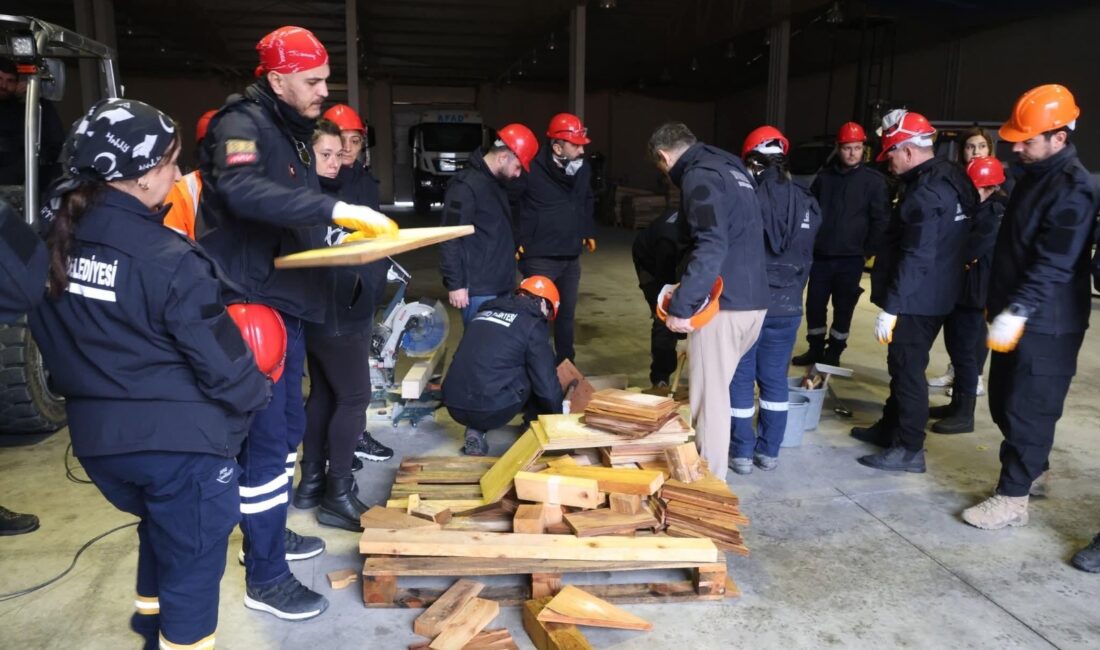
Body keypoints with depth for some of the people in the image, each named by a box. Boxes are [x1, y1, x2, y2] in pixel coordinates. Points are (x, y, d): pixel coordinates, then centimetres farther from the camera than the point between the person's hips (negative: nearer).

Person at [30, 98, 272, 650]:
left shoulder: (51, 243, -2)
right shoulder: (168, 261, -23)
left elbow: (52, 343, 8)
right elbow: (220, 361, -16)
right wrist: (256, 394, 3)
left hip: (95, 436, 8)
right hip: (181, 440, -7)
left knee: (159, 530, 32)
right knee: (191, 564, 11)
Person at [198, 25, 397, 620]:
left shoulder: (289, 131, 17)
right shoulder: (243, 124, -14)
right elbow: (243, 192, -36)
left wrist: (347, 236, 4)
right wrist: (336, 209, -40)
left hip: (283, 304, 10)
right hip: (250, 308, -10)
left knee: (287, 427, 19)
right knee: (266, 439, -4)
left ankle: (268, 533, 37)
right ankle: (265, 577, 9)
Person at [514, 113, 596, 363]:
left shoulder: (583, 169, 3)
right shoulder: (532, 170, -18)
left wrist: (588, 232, 20)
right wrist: (515, 241, -12)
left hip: (572, 257, 6)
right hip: (540, 258, -6)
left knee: (566, 314, 16)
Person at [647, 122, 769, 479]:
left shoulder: (699, 175, -10)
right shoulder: (731, 168, 19)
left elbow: (711, 247, -23)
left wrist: (680, 306, -21)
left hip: (723, 302, -9)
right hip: (753, 299, 9)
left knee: (709, 394, 0)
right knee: (716, 388, 18)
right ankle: (710, 469, 28)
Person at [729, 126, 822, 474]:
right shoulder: (806, 202, 4)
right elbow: (806, 256, 11)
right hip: (787, 303, 5)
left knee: (741, 377, 6)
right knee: (775, 377, 13)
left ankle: (742, 452, 12)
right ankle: (769, 451, 20)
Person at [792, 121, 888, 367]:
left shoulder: (874, 180, -2)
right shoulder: (824, 177, 7)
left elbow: (881, 219, -3)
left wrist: (869, 250, -6)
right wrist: (808, 244, 6)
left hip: (851, 257, -3)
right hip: (820, 255, 3)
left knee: (843, 308, 6)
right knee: (814, 304, 6)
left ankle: (833, 352, 19)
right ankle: (815, 349, 22)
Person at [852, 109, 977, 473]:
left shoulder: (926, 192, -21)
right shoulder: (950, 179, 11)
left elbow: (915, 258, -26)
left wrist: (890, 307, -23)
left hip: (917, 300, -10)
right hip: (933, 296, 10)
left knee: (908, 369, -2)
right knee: (903, 365, 19)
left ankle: (909, 449, 6)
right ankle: (890, 428, 32)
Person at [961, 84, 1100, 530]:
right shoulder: (1034, 174, 12)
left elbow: (1054, 264, -24)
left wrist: (1018, 311, -29)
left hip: (1046, 325, -9)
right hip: (1014, 316, 10)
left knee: (1028, 409, -2)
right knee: (1003, 401, 18)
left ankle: (1012, 498, 8)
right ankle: (1032, 469, 38)